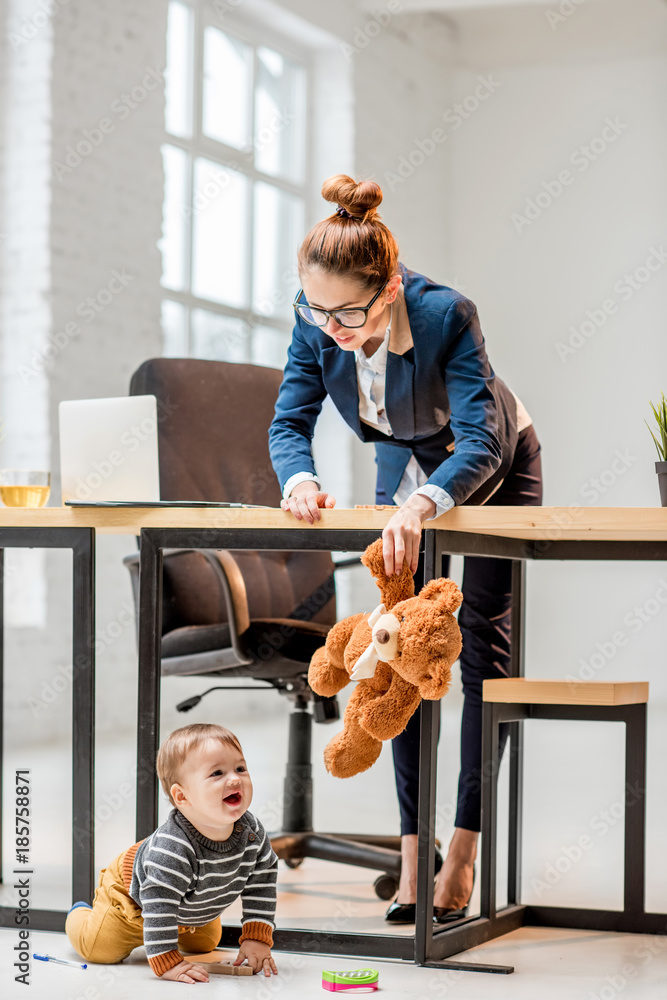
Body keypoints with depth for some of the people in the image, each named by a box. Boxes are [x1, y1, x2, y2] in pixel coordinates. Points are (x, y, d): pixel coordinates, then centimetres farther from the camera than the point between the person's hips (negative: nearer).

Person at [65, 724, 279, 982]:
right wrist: (167, 963, -46)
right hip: (132, 892, -6)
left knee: (205, 944, 24)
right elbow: (158, 905, -46)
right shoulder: (172, 847, -48)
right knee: (97, 948, -7)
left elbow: (263, 878, -14)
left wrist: (257, 937, -18)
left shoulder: (252, 831, -28)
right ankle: (80, 915, 27)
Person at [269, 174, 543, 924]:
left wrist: (422, 503, -61)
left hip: (492, 464, -4)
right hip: (404, 461, 4)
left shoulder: (446, 313, -40)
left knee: (483, 639, -6)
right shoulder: (315, 325, -26)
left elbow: (479, 441, -43)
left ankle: (464, 853, -2)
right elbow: (289, 421, -19)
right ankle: (413, 849, 1)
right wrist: (300, 480, -41)